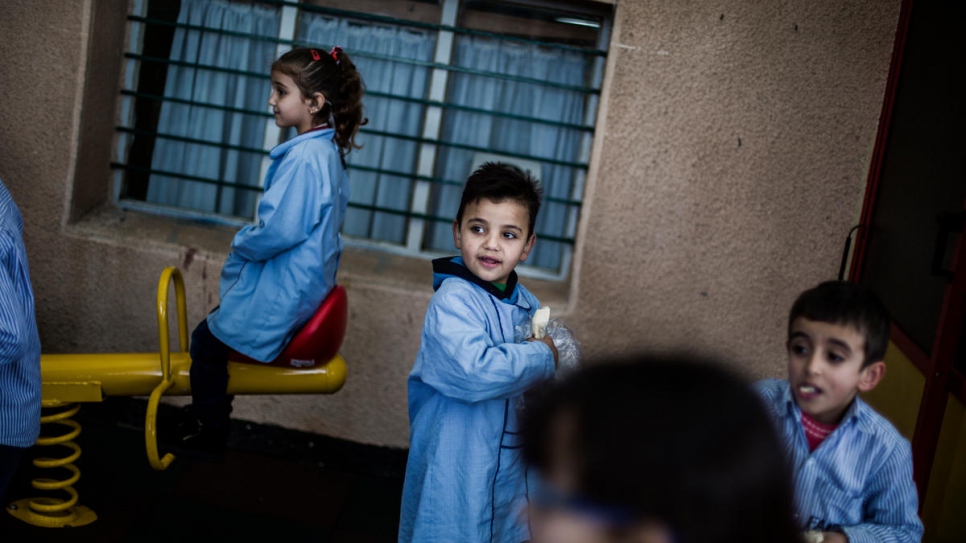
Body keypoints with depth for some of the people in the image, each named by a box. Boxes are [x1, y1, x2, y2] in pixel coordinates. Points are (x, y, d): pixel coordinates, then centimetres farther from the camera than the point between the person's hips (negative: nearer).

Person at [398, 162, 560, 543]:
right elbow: (475, 371, -36)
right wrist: (541, 356, -21)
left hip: (509, 468, 7)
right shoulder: (453, 301, -20)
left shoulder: (527, 305, 5)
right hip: (455, 473, -7)